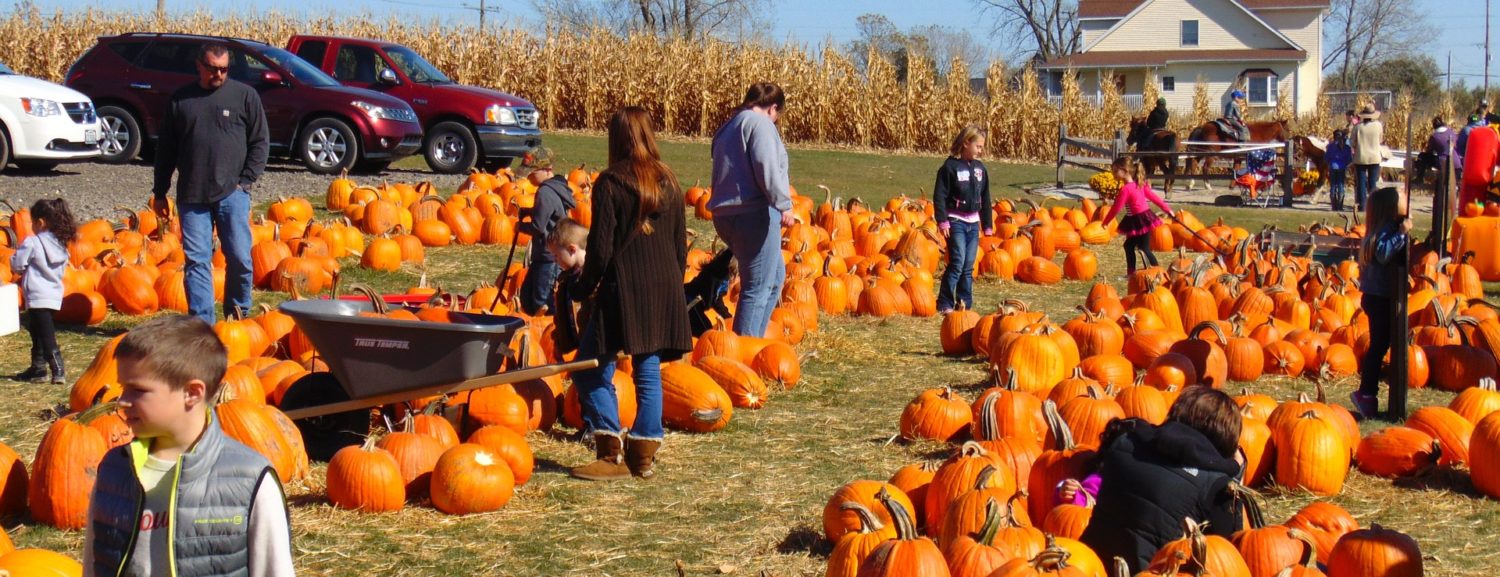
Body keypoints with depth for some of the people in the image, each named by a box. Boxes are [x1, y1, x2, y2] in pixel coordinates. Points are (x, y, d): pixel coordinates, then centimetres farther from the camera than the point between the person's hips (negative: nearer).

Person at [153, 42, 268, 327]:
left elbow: (260, 142, 6)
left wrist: (246, 181, -2)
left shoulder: (244, 95, 5)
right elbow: (166, 149, 15)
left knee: (240, 258, -3)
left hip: (231, 193, -2)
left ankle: (238, 317, 15)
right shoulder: (180, 99, 11)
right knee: (196, 260, -1)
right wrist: (159, 192, 13)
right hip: (192, 196, 2)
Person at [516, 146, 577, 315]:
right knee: (527, 297, 17)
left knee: (541, 304, -6)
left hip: (550, 257, -11)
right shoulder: (556, 187, 11)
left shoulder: (545, 193, -20)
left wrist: (521, 226, -3)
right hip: (544, 255, 11)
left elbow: (538, 227, -22)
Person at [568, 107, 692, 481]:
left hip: (623, 290, -6)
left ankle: (612, 453, -4)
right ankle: (643, 454, 10)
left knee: (592, 370, 3)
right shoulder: (669, 184, 9)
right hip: (664, 290, 6)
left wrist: (584, 288, 3)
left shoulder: (611, 183, -7)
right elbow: (681, 244, 13)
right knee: (648, 371, 11)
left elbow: (601, 246, -10)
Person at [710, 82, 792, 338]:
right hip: (754, 213, -10)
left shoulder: (728, 127, 24)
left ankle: (752, 339, 22)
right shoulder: (760, 122, -5)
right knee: (758, 286, -5)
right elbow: (766, 165, -19)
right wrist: (783, 204, -19)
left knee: (775, 275, 21)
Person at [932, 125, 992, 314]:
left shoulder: (980, 168, 11)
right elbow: (939, 196, -10)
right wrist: (942, 221, -17)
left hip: (973, 223, 6)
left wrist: (988, 225, 17)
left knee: (969, 267, 6)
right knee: (957, 263, -13)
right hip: (956, 222, -6)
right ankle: (944, 304, -7)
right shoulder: (950, 166, -8)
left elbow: (985, 199, 17)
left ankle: (966, 304, 12)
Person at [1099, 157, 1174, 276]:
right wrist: (1167, 209, 18)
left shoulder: (1126, 189, -20)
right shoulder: (1140, 184, 6)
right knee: (1129, 245, 16)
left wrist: (1106, 221, -4)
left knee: (1144, 249, -3)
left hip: (1139, 221, -9)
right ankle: (1131, 272, 22)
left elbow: (1116, 208, -16)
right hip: (1144, 217, 9)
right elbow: (1153, 197, 11)